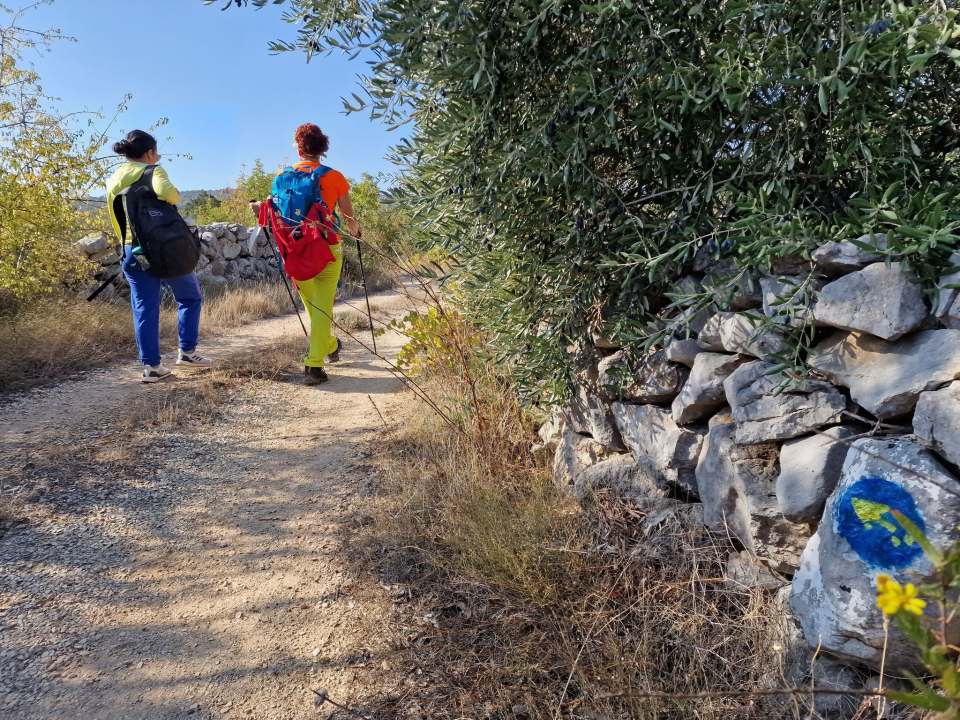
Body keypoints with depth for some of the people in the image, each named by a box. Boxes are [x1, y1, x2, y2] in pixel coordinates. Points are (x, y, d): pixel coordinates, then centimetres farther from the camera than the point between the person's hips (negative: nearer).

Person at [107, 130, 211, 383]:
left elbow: (116, 219, 14)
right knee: (190, 297, 14)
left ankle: (151, 365, 5)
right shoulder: (152, 171, -5)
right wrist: (176, 197, -7)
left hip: (133, 250, 5)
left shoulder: (113, 180, 13)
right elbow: (165, 191, -27)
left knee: (144, 308, 7)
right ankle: (187, 351, 10)